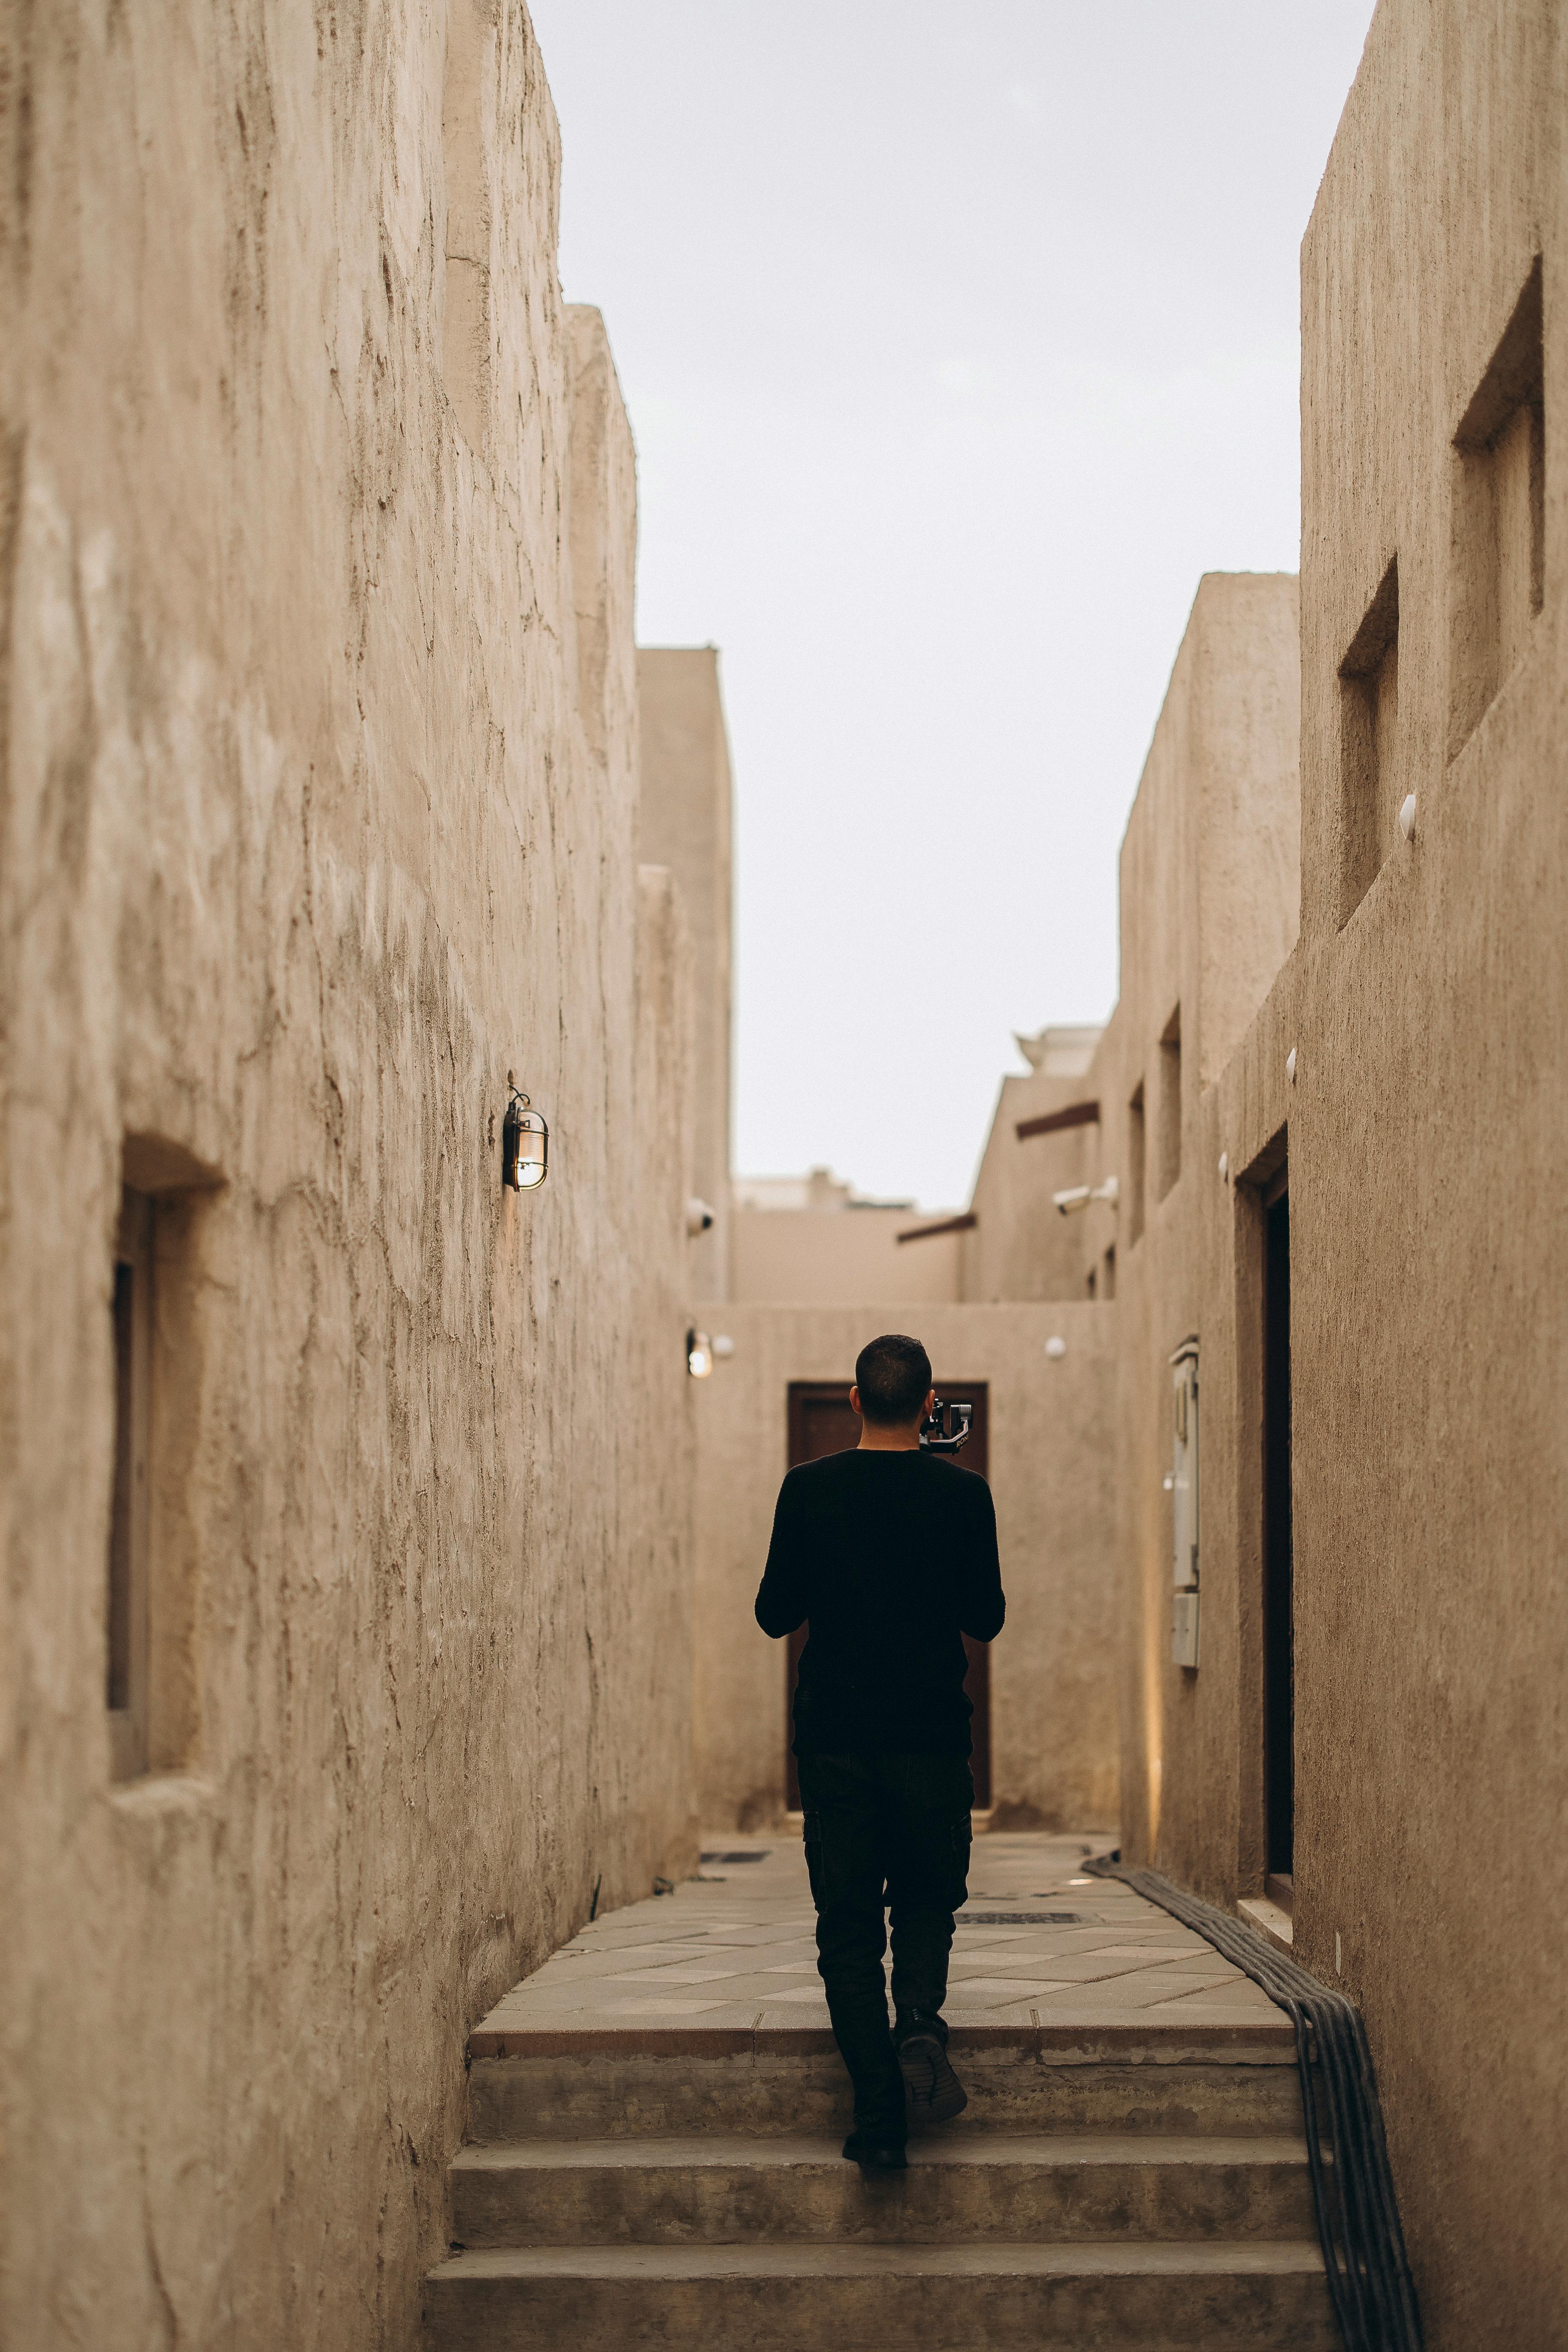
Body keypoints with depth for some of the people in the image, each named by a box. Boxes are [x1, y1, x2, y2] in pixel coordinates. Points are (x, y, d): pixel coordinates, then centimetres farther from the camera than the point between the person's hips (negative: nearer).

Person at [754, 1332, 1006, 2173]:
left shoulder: (808, 1489, -3)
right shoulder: (962, 1494, -3)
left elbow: (775, 1615, 2)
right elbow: (986, 1621, 3)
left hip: (835, 1739, 0)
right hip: (932, 1735, 0)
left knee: (848, 1924, 5)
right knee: (928, 1897, 18)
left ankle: (879, 2115, -2)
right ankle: (921, 2024, -10)